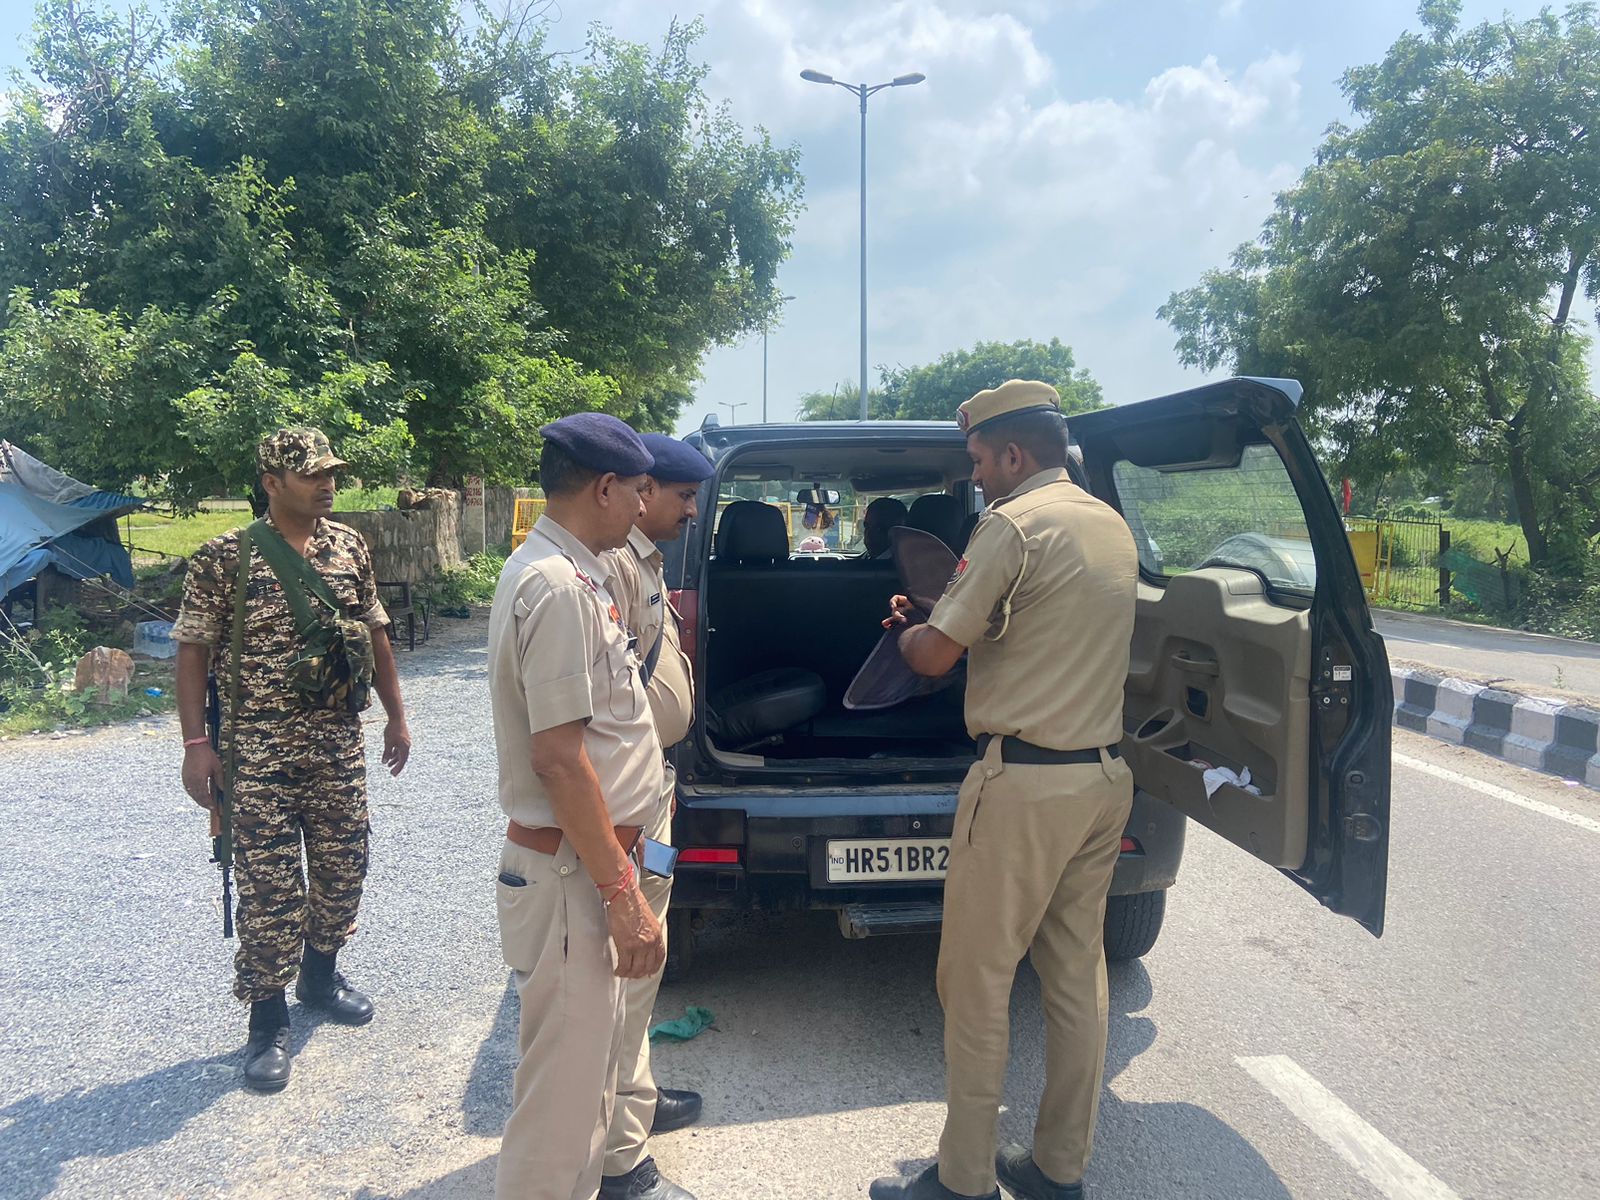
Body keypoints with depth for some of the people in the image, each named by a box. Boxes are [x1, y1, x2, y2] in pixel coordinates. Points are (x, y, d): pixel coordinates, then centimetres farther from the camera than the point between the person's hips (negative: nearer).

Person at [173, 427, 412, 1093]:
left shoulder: (349, 546, 5)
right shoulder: (223, 557, -9)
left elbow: (374, 635, 12)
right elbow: (193, 652, -6)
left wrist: (396, 714, 12)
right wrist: (196, 744, -10)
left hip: (339, 744, 5)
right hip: (259, 751, -5)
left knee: (342, 865, 14)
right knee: (269, 884, 0)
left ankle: (320, 974, 38)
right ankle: (267, 1020, 17)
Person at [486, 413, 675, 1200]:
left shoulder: (567, 572, 11)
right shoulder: (559, 586, -21)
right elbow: (558, 757, -24)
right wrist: (621, 893, -21)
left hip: (590, 854, 10)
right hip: (569, 871, -10)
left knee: (590, 1066, 23)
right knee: (562, 1091, 3)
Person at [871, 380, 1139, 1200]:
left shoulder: (1015, 525, -14)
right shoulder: (1113, 527, 13)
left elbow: (934, 656, -12)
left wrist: (907, 632, 11)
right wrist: (940, 619, 22)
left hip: (1025, 783, -9)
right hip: (1106, 775, 9)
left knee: (977, 978, 3)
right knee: (1076, 973, 15)